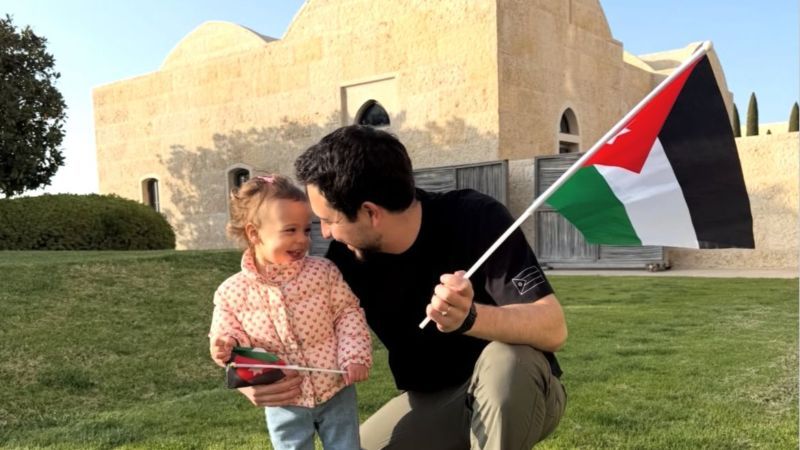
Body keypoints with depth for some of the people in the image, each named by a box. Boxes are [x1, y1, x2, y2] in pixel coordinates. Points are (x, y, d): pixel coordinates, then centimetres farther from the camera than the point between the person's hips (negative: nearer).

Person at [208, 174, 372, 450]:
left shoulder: (323, 272, -10)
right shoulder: (232, 293, -11)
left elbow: (348, 313, -5)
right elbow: (230, 335, -1)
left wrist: (355, 356, -16)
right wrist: (226, 347, -24)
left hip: (335, 391, 0)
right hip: (285, 402, 0)